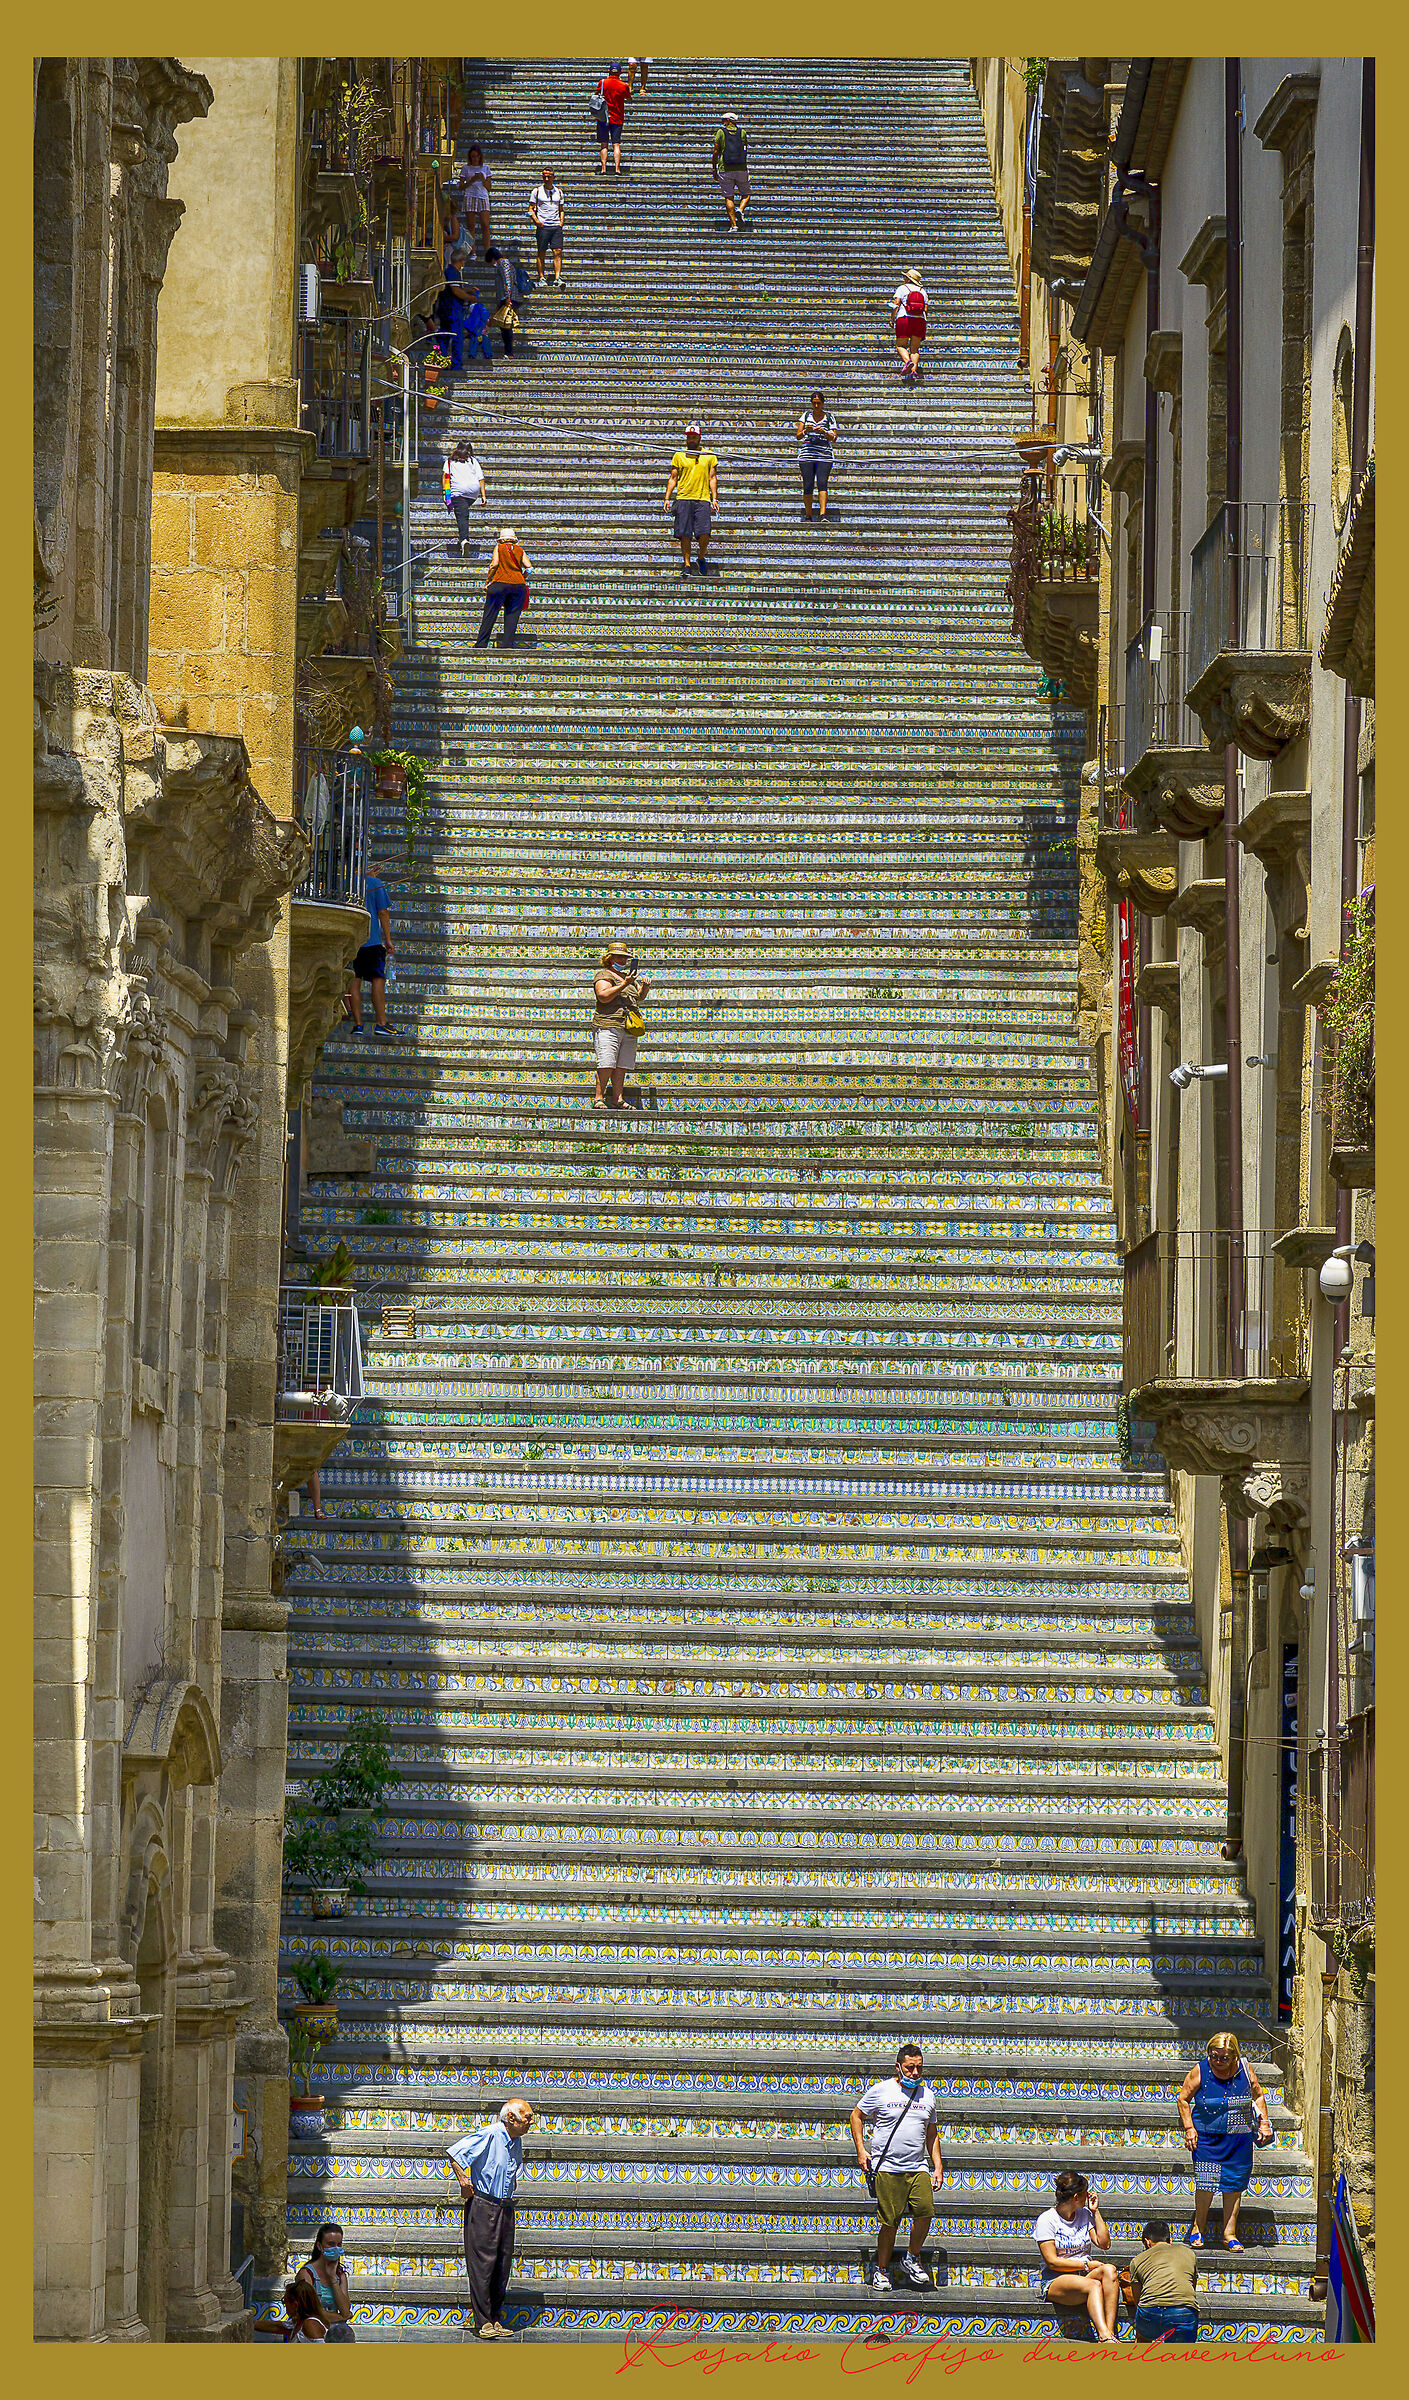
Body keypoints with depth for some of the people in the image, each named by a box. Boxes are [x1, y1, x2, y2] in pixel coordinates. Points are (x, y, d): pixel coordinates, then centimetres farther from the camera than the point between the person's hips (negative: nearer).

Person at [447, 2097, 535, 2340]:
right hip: (483, 2207, -8)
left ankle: (496, 2319, 12)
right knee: (482, 2263, -7)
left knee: (503, 2264, 6)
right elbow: (455, 2153, -14)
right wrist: (464, 2182, -15)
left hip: (505, 2208, 8)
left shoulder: (516, 2141, 11)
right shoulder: (489, 2135, -14)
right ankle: (483, 2323, -6)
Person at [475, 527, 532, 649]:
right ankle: (508, 644, -3)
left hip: (500, 583, -2)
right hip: (518, 585, 2)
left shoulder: (499, 548, 8)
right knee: (512, 616, 5)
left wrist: (487, 581, 2)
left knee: (489, 616, 1)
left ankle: (481, 644, -2)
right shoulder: (520, 550, 13)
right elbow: (529, 567, 4)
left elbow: (494, 564, -4)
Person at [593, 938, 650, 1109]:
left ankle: (618, 1099, 1)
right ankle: (598, 1098, -9)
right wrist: (623, 985, -16)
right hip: (608, 1025, -7)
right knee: (607, 1064, -13)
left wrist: (644, 987, 2)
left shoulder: (628, 976, 24)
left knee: (622, 1066, 1)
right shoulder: (604, 975, 3)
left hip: (628, 1029, 7)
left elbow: (639, 997, 24)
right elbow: (603, 996, -13)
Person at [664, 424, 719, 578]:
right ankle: (686, 565, 5)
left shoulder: (709, 456, 10)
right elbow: (673, 478, 11)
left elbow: (712, 478, 11)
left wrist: (714, 499, 2)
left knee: (704, 533, -12)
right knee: (684, 534, -3)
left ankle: (701, 559, 12)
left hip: (703, 499, 0)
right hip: (683, 498, 1)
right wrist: (667, 498, 4)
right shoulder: (679, 455, 9)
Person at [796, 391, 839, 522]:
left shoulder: (829, 418, 7)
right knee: (807, 486, 1)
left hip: (824, 455, -1)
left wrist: (824, 432, -16)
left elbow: (834, 438, 2)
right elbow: (798, 436, 5)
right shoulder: (806, 416, 9)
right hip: (807, 455, 1)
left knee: (822, 484, -13)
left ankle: (823, 515, -20)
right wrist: (806, 430, -16)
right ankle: (808, 517, 7)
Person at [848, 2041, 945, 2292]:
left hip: (918, 2168, 3)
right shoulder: (881, 2091, 0)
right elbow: (857, 2116, 9)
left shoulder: (927, 2096, 13)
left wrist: (937, 2166, 15)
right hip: (887, 2169, -3)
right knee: (889, 2222, -5)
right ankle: (882, 2271, 10)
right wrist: (861, 2150, -1)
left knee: (925, 2211, -15)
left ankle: (912, 2259, 7)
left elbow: (932, 2134, 22)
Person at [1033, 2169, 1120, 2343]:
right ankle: (1105, 2336, -54)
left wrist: (1095, 2212, 5)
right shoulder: (1046, 2220, -4)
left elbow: (1104, 2243, 7)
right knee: (1093, 2286, -36)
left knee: (1109, 2270, -30)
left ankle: (1109, 2333, -41)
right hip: (1056, 2282, -5)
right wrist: (1087, 2265, -11)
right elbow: (1052, 2262, -9)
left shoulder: (1084, 2215, 13)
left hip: (1085, 2276, 5)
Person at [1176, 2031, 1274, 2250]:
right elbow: (1183, 2099, 1)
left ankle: (1229, 2233, 9)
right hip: (1207, 2136, -2)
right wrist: (1189, 2128, -6)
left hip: (1239, 2137, 2)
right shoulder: (1200, 2071, -8)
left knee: (1234, 2183, 1)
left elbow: (1258, 2095, 13)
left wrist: (1264, 2122, 5)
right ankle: (1199, 2227, 11)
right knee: (1206, 2181, -9)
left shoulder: (1244, 2069, -2)